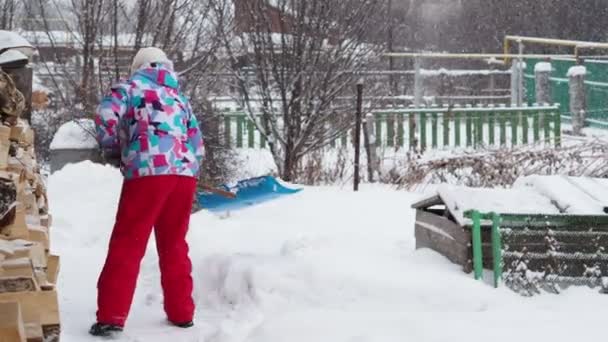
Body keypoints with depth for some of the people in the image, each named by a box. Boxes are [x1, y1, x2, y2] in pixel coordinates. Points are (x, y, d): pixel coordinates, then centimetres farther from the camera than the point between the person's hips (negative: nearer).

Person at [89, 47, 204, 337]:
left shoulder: (132, 85, 11)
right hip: (185, 173, 5)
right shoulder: (179, 98, 27)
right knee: (174, 246, 17)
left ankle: (111, 317, -6)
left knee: (127, 244, -2)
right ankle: (181, 312, 21)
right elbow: (197, 146, 23)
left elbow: (106, 117, -5)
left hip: (149, 171, -5)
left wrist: (113, 148, 11)